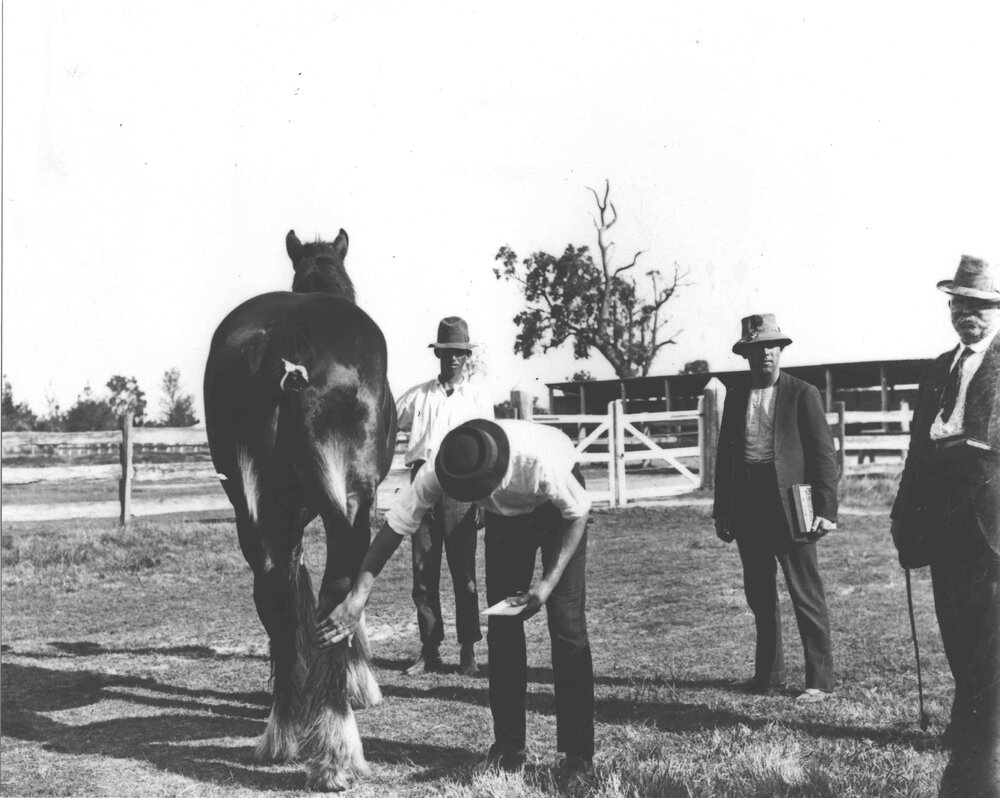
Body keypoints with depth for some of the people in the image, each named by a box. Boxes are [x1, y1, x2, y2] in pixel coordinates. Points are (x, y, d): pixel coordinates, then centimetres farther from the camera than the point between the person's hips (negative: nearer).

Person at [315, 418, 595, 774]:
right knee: (502, 624, -3)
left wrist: (549, 581, -30)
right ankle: (509, 744, 10)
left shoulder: (538, 461, -43)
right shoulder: (438, 472, -34)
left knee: (567, 622, -12)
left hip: (557, 508, -3)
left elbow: (579, 512, -25)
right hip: (506, 515, 4)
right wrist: (357, 597, -33)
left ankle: (578, 752, -2)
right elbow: (394, 526, -27)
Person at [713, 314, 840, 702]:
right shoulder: (736, 397, 11)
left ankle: (820, 680, 8)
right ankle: (768, 674, 26)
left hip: (789, 507, -5)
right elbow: (725, 455, 14)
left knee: (807, 597, -1)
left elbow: (824, 455, -5)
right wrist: (722, 510, 10)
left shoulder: (802, 394, -2)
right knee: (759, 596, 13)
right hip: (747, 508, 5)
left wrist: (826, 509, -13)